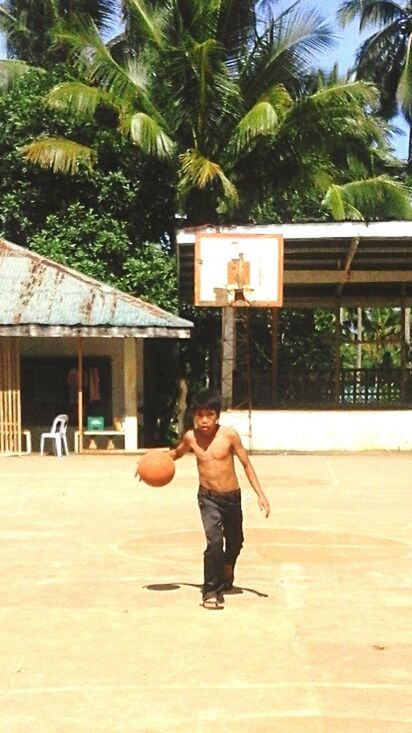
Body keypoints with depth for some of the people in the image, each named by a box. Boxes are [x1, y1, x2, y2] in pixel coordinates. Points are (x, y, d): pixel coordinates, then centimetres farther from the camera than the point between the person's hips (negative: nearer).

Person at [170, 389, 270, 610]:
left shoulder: (229, 435, -15)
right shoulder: (191, 437, -8)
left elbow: (246, 464, -7)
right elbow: (177, 453, 15)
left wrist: (260, 494, -11)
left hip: (232, 497, 1)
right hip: (208, 497, -1)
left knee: (235, 543, 19)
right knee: (214, 541, -22)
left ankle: (226, 576, 50)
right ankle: (211, 590, -7)